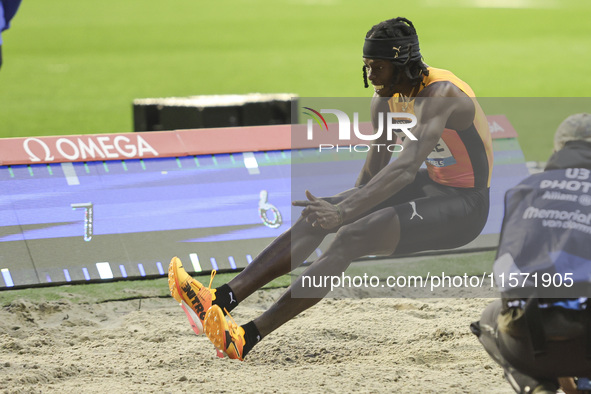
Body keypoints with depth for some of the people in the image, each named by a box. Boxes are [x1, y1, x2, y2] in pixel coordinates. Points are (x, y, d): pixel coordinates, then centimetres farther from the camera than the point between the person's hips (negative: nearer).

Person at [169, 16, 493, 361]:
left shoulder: (439, 96, -25)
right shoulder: (386, 99, 3)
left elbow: (406, 168, -39)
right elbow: (374, 171, 13)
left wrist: (342, 212, -46)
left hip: (466, 206, -9)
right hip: (432, 186, 9)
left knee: (352, 238, -27)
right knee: (317, 216, -8)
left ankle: (247, 338, -35)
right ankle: (222, 299, -18)